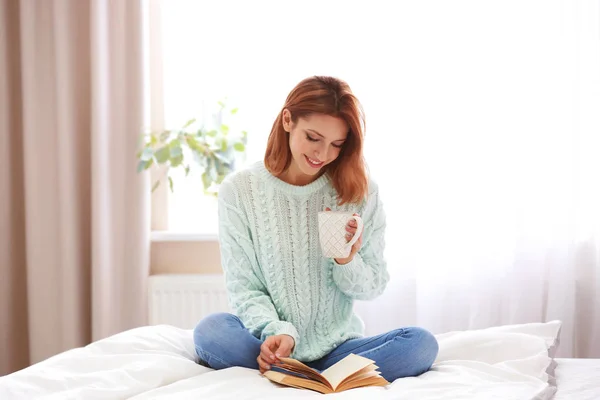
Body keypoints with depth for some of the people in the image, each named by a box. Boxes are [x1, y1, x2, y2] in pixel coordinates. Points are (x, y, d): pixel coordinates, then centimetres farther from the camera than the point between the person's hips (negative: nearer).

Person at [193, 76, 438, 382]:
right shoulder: (239, 190, -4)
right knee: (211, 331, -32)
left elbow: (373, 287, 5)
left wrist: (347, 263, -18)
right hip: (272, 345, -1)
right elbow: (244, 289, -6)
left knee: (421, 343, -24)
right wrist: (278, 333, -26)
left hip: (337, 344, 2)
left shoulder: (360, 192, 0)